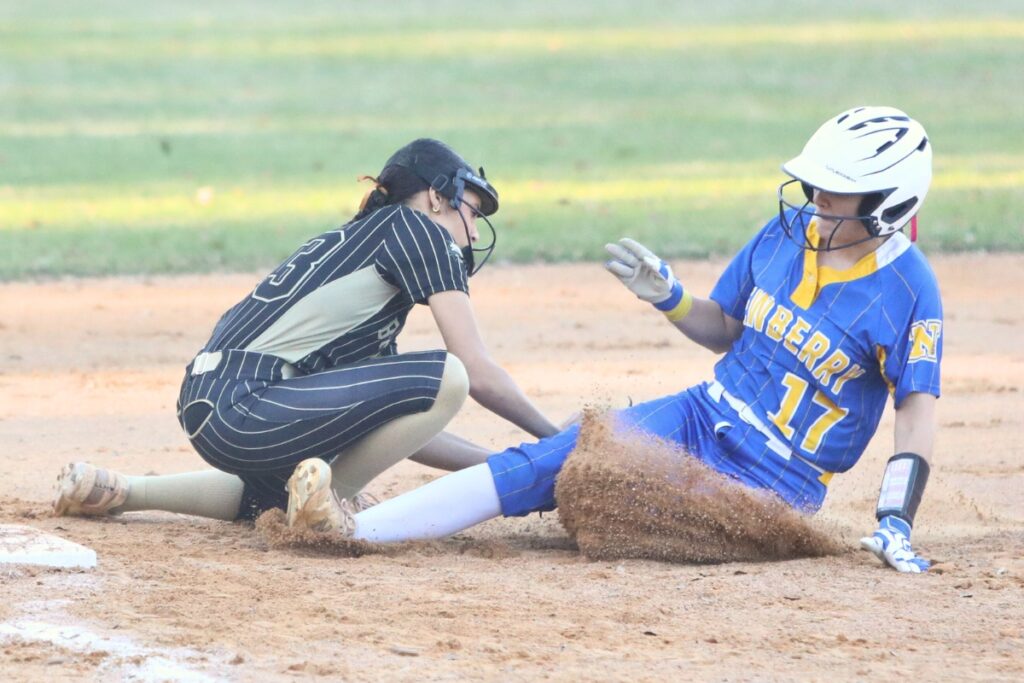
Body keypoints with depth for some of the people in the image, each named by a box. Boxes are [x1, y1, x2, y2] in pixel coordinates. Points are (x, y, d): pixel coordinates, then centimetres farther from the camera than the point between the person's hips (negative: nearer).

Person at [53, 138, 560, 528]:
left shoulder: (355, 239, 28)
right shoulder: (414, 227, 4)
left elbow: (396, 426, 27)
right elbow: (479, 373, -1)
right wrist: (555, 439, 9)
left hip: (205, 408, 10)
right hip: (244, 406, -10)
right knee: (446, 378, -17)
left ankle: (117, 491, 28)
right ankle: (327, 494, -9)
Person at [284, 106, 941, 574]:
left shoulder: (907, 288, -13)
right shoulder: (786, 234, 5)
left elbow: (918, 406, -14)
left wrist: (896, 521, -23)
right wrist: (667, 296, -4)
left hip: (776, 483, -3)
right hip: (700, 420, 3)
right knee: (543, 462, -17)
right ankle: (347, 529, -26)